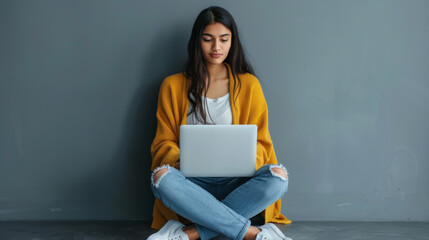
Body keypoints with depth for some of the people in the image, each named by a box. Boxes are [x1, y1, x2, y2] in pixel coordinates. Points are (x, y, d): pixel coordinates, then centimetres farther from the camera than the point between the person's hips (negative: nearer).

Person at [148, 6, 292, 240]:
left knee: (278, 176, -30)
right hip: (192, 183, 0)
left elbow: (260, 141, 9)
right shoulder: (173, 86, 8)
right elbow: (163, 142, 7)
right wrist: (178, 160, -16)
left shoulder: (248, 84, 9)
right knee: (161, 176, -34)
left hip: (235, 181, 1)